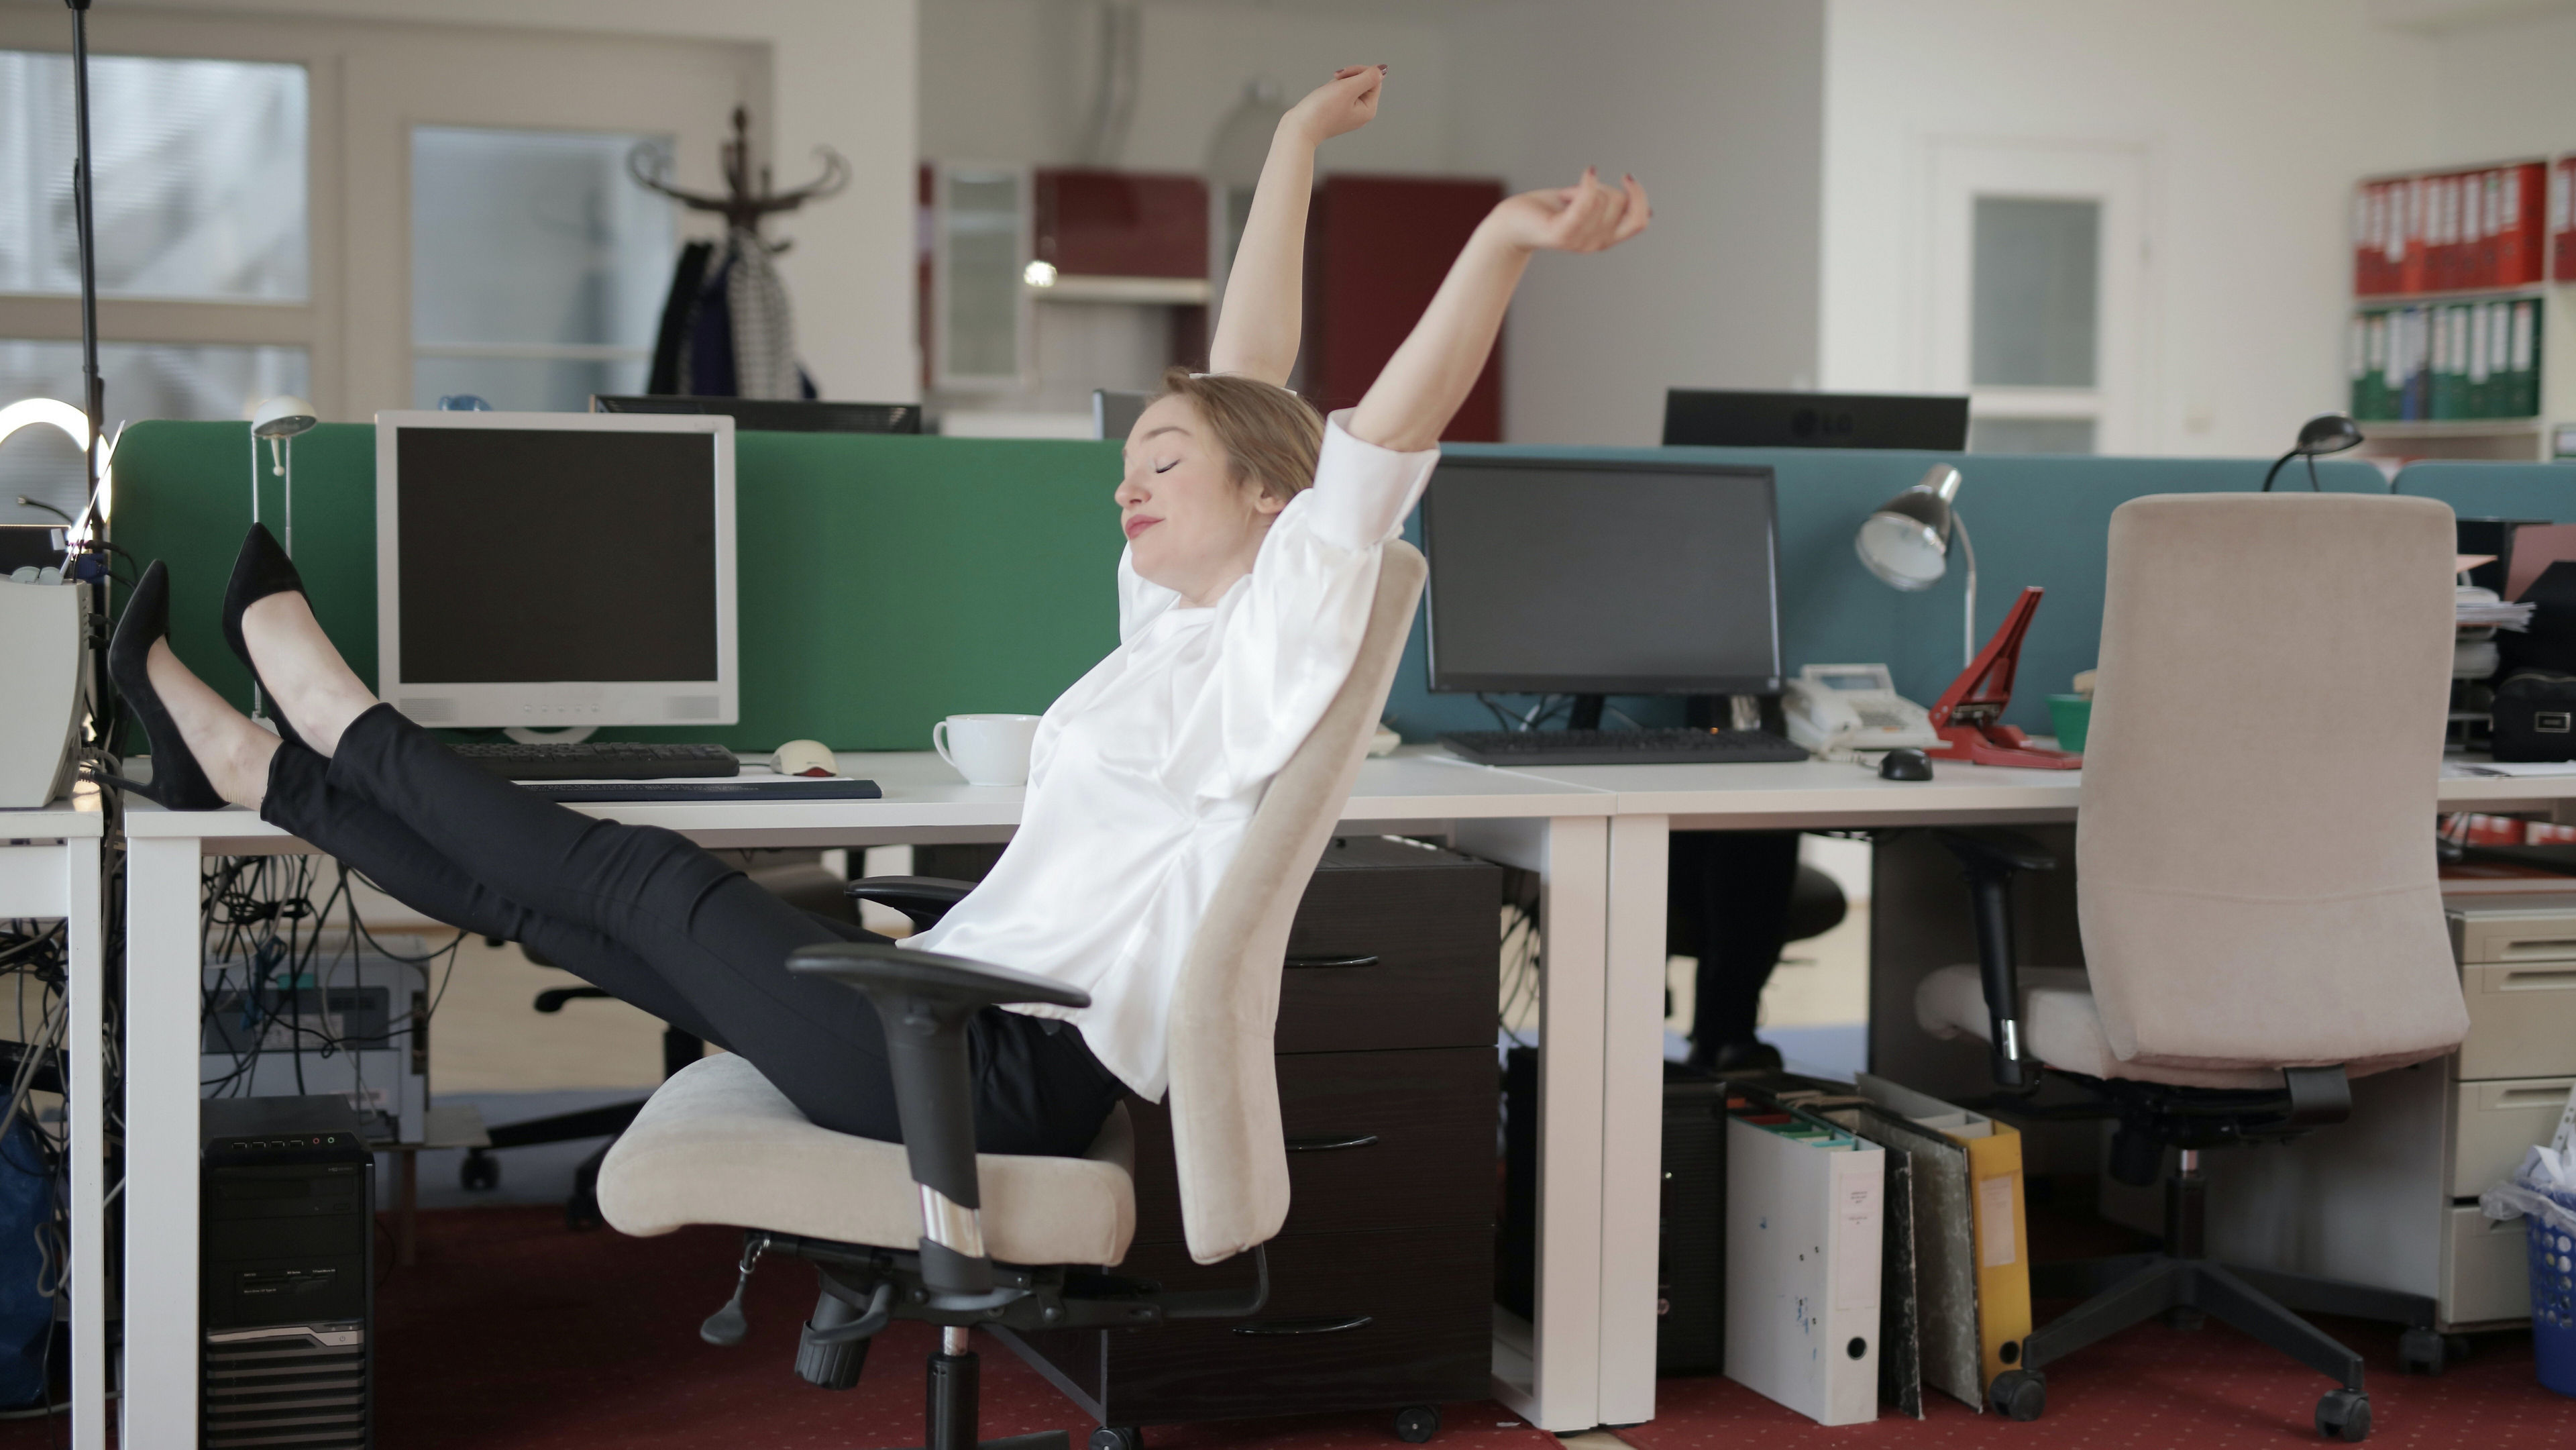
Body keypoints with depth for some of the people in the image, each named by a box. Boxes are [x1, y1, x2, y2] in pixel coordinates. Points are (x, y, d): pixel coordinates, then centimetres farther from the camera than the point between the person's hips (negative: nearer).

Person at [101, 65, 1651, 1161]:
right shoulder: (1184, 622, 12)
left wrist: (1505, 244, -40)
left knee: (640, 872, 1)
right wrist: (1293, 152, 21)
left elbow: (1382, 436, -27)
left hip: (1012, 1073, -8)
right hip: (979, 1019, 8)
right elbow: (1246, 390, 18)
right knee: (546, 897, 11)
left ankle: (328, 703, 18)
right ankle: (246, 762, 20)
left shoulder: (1277, 640, -11)